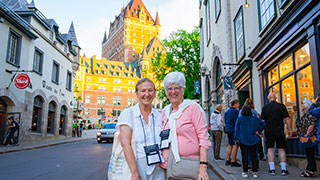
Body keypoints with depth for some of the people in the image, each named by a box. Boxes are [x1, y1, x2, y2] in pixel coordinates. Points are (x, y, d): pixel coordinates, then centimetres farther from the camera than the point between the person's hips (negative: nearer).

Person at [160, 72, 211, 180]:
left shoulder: (192, 107, -5)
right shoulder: (165, 112, 10)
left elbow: (203, 138, -10)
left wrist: (203, 167, -17)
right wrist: (163, 164, 11)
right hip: (170, 167, 5)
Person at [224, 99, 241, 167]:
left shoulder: (227, 111, 15)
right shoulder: (235, 111, -13)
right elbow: (236, 121, -17)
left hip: (228, 130, 9)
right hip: (234, 130, -9)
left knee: (230, 145, 17)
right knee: (235, 146, -6)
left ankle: (228, 160, 22)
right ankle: (233, 161, -6)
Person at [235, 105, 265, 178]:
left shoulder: (239, 119, -6)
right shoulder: (254, 118, -1)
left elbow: (236, 129, -3)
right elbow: (263, 124, 0)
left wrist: (236, 138, 5)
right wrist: (258, 131, 4)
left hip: (243, 140, -1)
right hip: (253, 140, 2)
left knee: (244, 156, 5)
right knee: (253, 156, 8)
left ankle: (245, 172, 9)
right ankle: (254, 172, 8)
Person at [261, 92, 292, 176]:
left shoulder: (265, 107, 0)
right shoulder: (282, 106, 0)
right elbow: (287, 119, -2)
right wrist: (289, 129, 6)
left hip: (269, 131, 0)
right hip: (280, 131, 0)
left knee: (270, 149, 5)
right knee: (281, 149, 7)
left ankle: (272, 169, 3)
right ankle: (283, 169, 5)